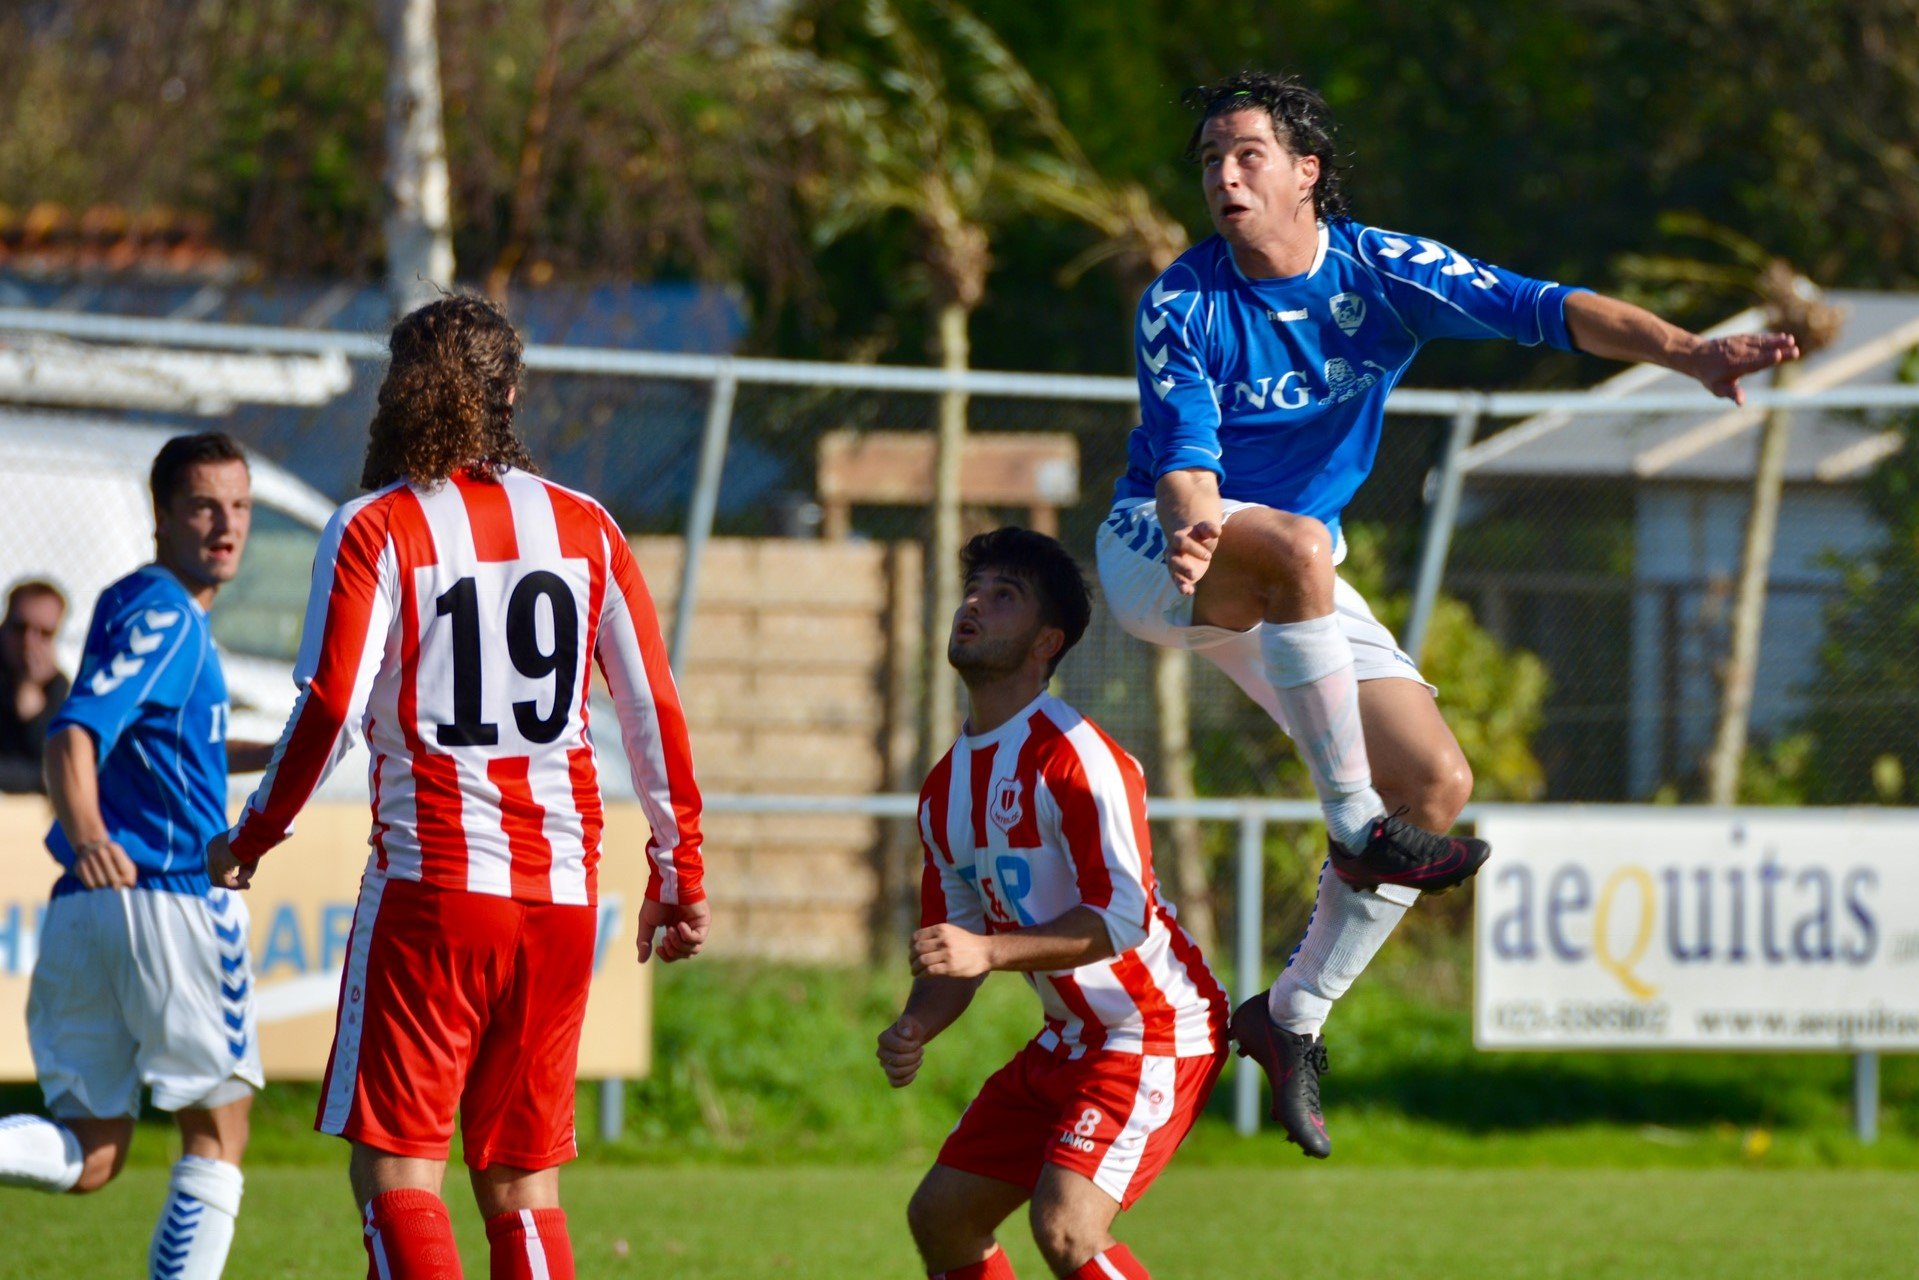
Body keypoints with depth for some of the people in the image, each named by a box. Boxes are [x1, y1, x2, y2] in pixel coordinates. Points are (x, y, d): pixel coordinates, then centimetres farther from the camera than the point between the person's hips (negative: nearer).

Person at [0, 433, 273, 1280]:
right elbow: (73, 734, -25)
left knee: (88, 1155, 6)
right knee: (215, 1137, 5)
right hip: (171, 896, -8)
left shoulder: (135, 607, 20)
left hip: (85, 904, 8)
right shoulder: (164, 615, -9)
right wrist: (84, 828, -43)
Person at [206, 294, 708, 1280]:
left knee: (395, 1170, -2)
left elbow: (329, 715, -10)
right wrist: (678, 874, 17)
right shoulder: (585, 527, 9)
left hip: (431, 887, -4)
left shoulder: (374, 531, -3)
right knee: (522, 1187, 10)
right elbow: (653, 711, 8)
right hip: (561, 892, 4)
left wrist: (248, 841, 4)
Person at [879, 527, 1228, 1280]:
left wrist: (990, 950, -35)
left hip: (1155, 1033, -9)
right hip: (1069, 1041, 9)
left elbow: (1122, 916, -26)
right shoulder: (946, 789, 9)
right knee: (941, 1215, 10)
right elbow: (955, 945, 15)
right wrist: (914, 1032, -5)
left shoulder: (1073, 756, -18)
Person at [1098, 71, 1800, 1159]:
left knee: (1438, 781, -9)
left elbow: (1546, 309, -16)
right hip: (1160, 553, -5)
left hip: (1293, 587, 5)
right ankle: (1356, 825, -34)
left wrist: (1687, 351, -31)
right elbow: (1186, 451, -22)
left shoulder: (1381, 272, -8)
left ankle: (1294, 1015, 3)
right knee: (1295, 546, -40)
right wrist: (1196, 528, -46)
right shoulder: (1181, 305, -14)